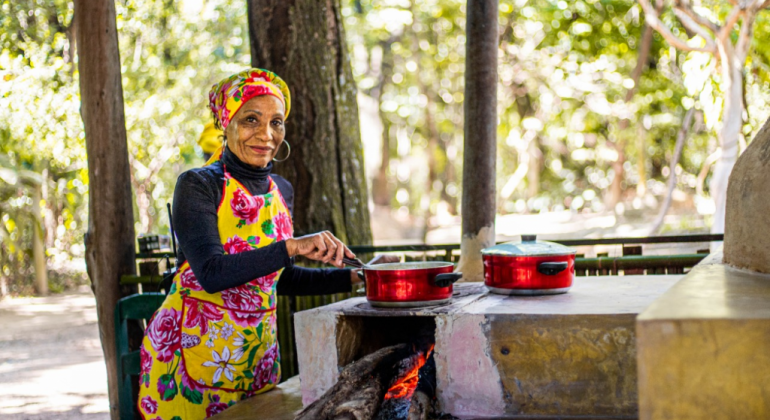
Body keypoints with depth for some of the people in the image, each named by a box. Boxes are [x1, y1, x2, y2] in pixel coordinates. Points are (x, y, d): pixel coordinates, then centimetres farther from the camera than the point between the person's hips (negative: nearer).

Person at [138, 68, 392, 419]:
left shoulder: (281, 191, 8)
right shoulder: (199, 186, -10)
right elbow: (211, 274, -23)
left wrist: (355, 278, 10)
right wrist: (292, 247, -30)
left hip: (258, 356, 6)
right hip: (194, 348, -5)